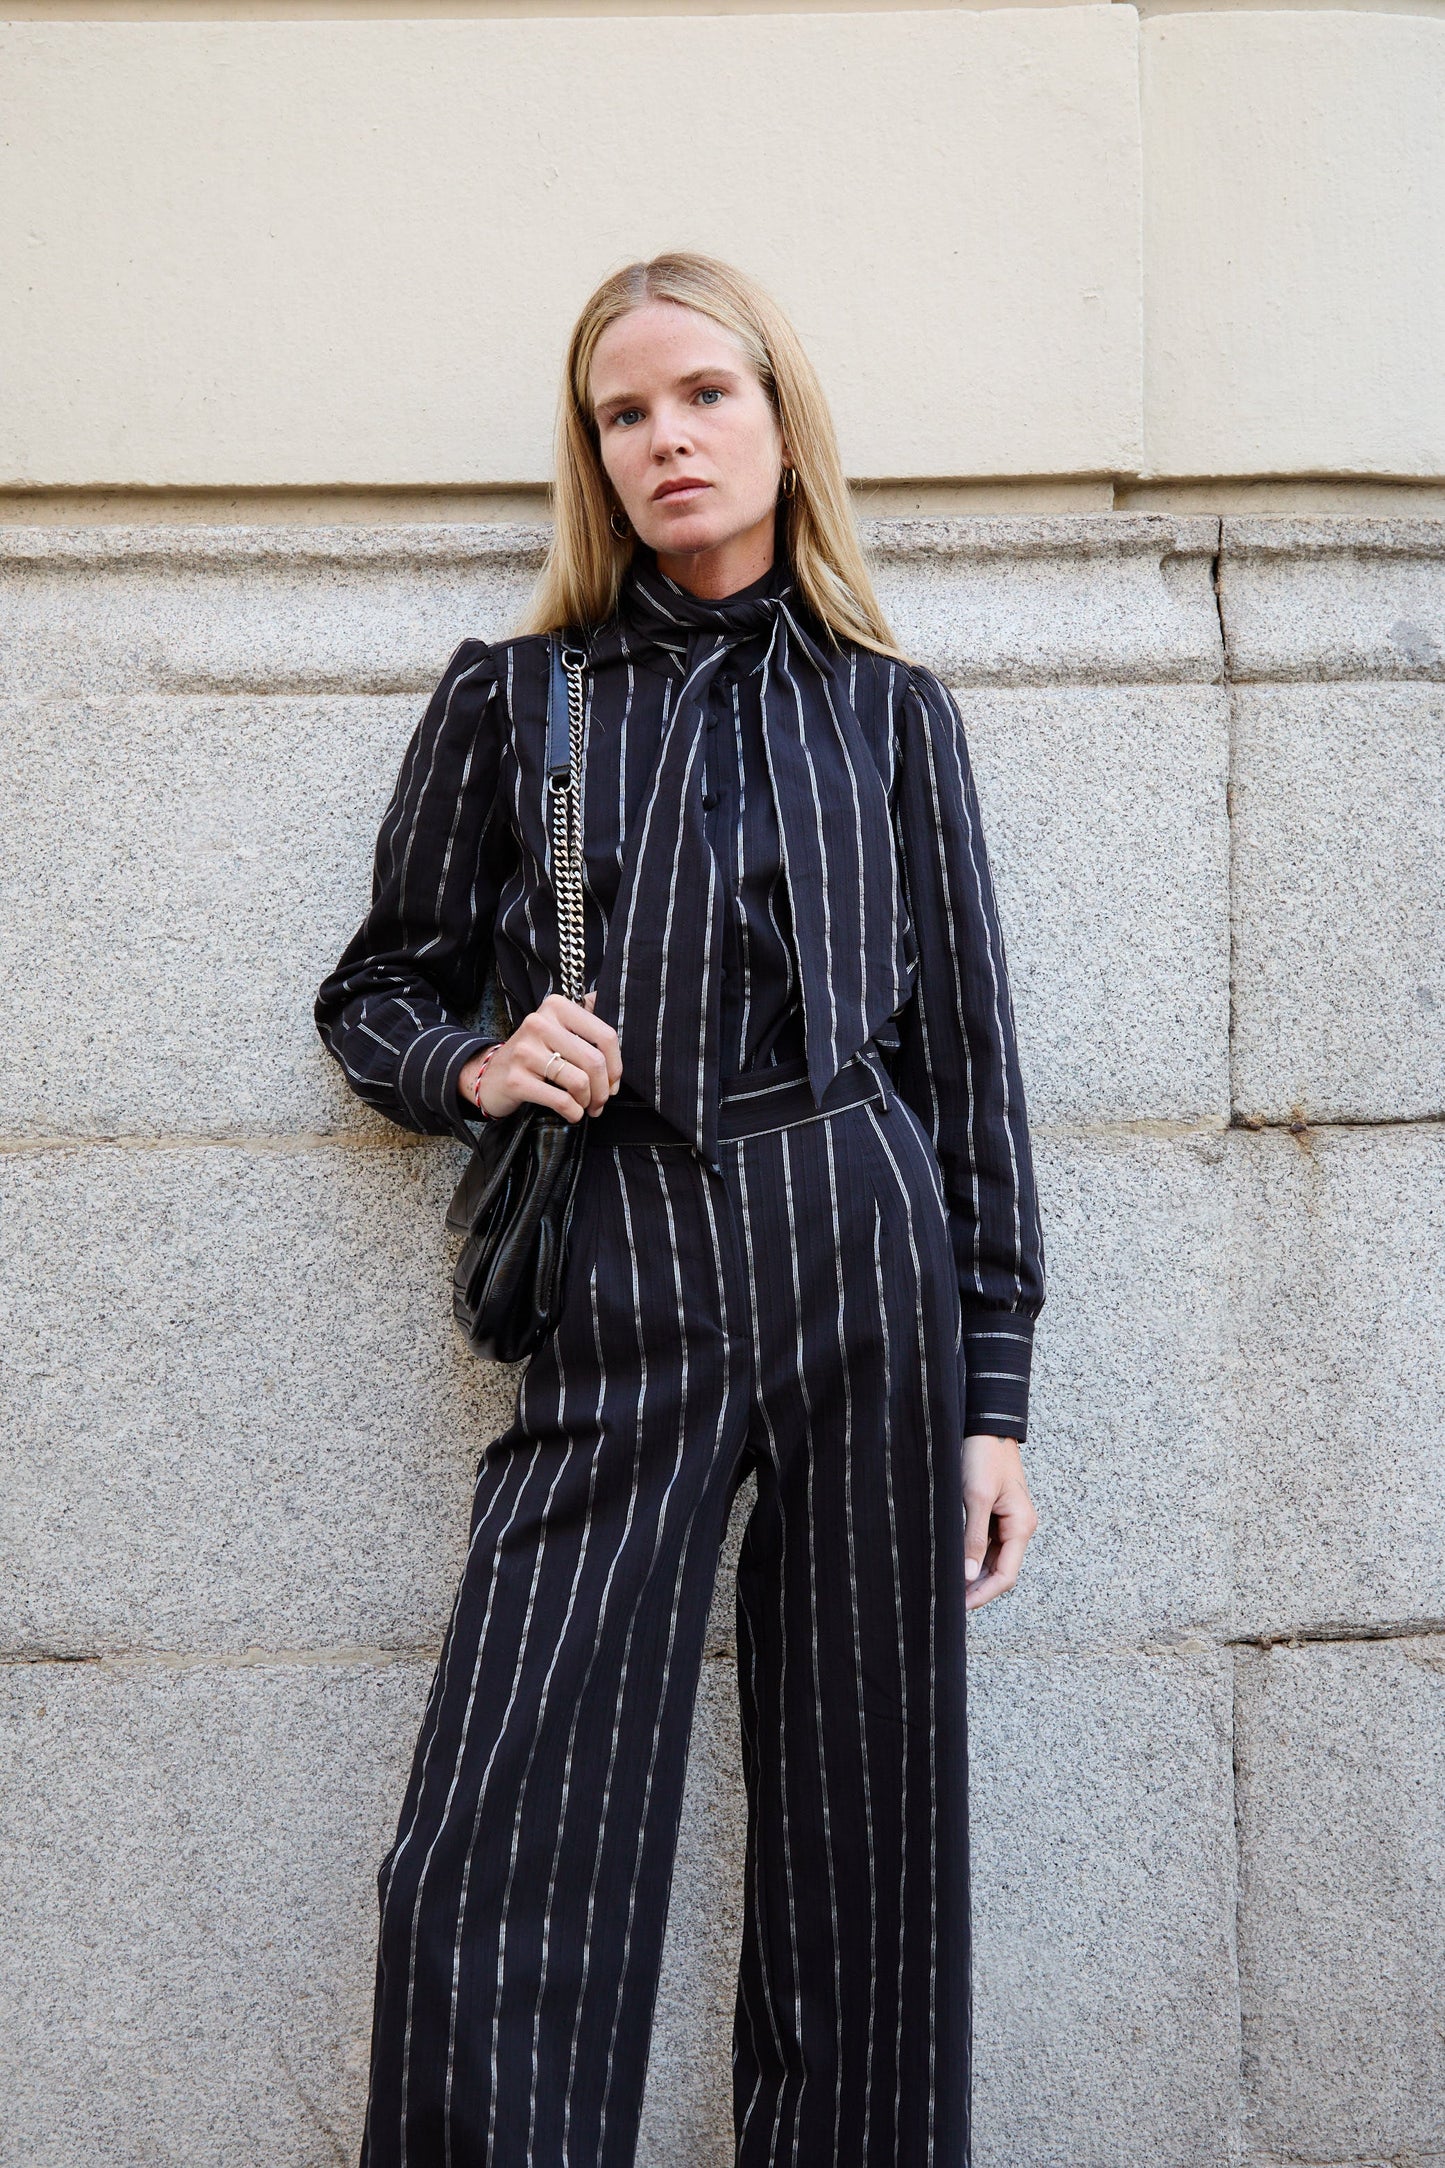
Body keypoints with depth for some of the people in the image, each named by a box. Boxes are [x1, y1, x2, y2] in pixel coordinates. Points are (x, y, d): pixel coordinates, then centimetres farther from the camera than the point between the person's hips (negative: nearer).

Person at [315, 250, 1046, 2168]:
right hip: (621, 1291, 0)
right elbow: (371, 993, 17)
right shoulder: (513, 698, 11)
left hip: (868, 1254, 1)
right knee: (493, 1863, -8)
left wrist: (994, 1394, 5)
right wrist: (474, 1062, -7)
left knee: (869, 1830, 6)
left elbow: (968, 1060, 10)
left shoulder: (891, 714, 12)